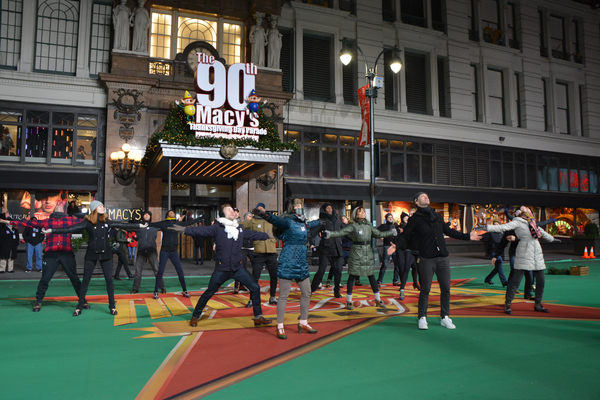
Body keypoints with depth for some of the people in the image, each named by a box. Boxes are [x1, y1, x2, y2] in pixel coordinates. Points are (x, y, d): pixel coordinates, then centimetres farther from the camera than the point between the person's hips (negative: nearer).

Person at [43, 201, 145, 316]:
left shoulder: (107, 222, 3)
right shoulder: (87, 222, -6)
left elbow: (122, 225, 6)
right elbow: (71, 229, -11)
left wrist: (139, 226, 7)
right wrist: (52, 230, -17)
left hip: (105, 254, 2)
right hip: (91, 255, -2)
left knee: (109, 279, 1)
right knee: (85, 280, 3)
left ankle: (112, 306, 11)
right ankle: (79, 307, 13)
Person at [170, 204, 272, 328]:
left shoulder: (240, 229, 9)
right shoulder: (218, 228, -7)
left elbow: (255, 234, 21)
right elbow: (202, 230, -20)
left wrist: (268, 236, 28)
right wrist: (185, 229, -34)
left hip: (238, 268, 4)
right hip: (221, 270, -4)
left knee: (255, 288, -1)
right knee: (208, 293, 7)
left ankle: (258, 317, 12)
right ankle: (195, 317, 29)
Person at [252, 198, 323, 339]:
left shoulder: (303, 223, 13)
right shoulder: (288, 221, -11)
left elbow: (311, 224, 37)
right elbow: (278, 220, -33)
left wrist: (320, 222, 57)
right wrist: (266, 216, -54)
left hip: (301, 263, 8)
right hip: (288, 262, -8)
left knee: (306, 293, 14)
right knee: (284, 295, -2)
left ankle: (303, 322, 29)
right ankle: (280, 327, 8)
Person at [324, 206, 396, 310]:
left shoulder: (369, 225, 10)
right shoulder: (353, 226, -5)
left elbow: (379, 234, 20)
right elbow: (340, 233, -12)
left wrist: (392, 232, 23)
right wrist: (329, 234, -27)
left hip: (368, 253, 4)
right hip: (356, 253, -4)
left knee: (371, 276, 10)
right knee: (352, 276, 0)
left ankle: (378, 300, 21)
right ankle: (349, 301, 10)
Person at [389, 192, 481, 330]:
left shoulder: (437, 216, 15)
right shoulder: (415, 219, -1)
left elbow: (449, 231, 23)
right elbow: (405, 235, -5)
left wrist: (468, 236, 23)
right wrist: (396, 245, -24)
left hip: (443, 258, 5)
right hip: (426, 259, -5)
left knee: (446, 288, 7)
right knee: (425, 289, 0)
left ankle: (445, 317, 20)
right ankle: (422, 318, 14)